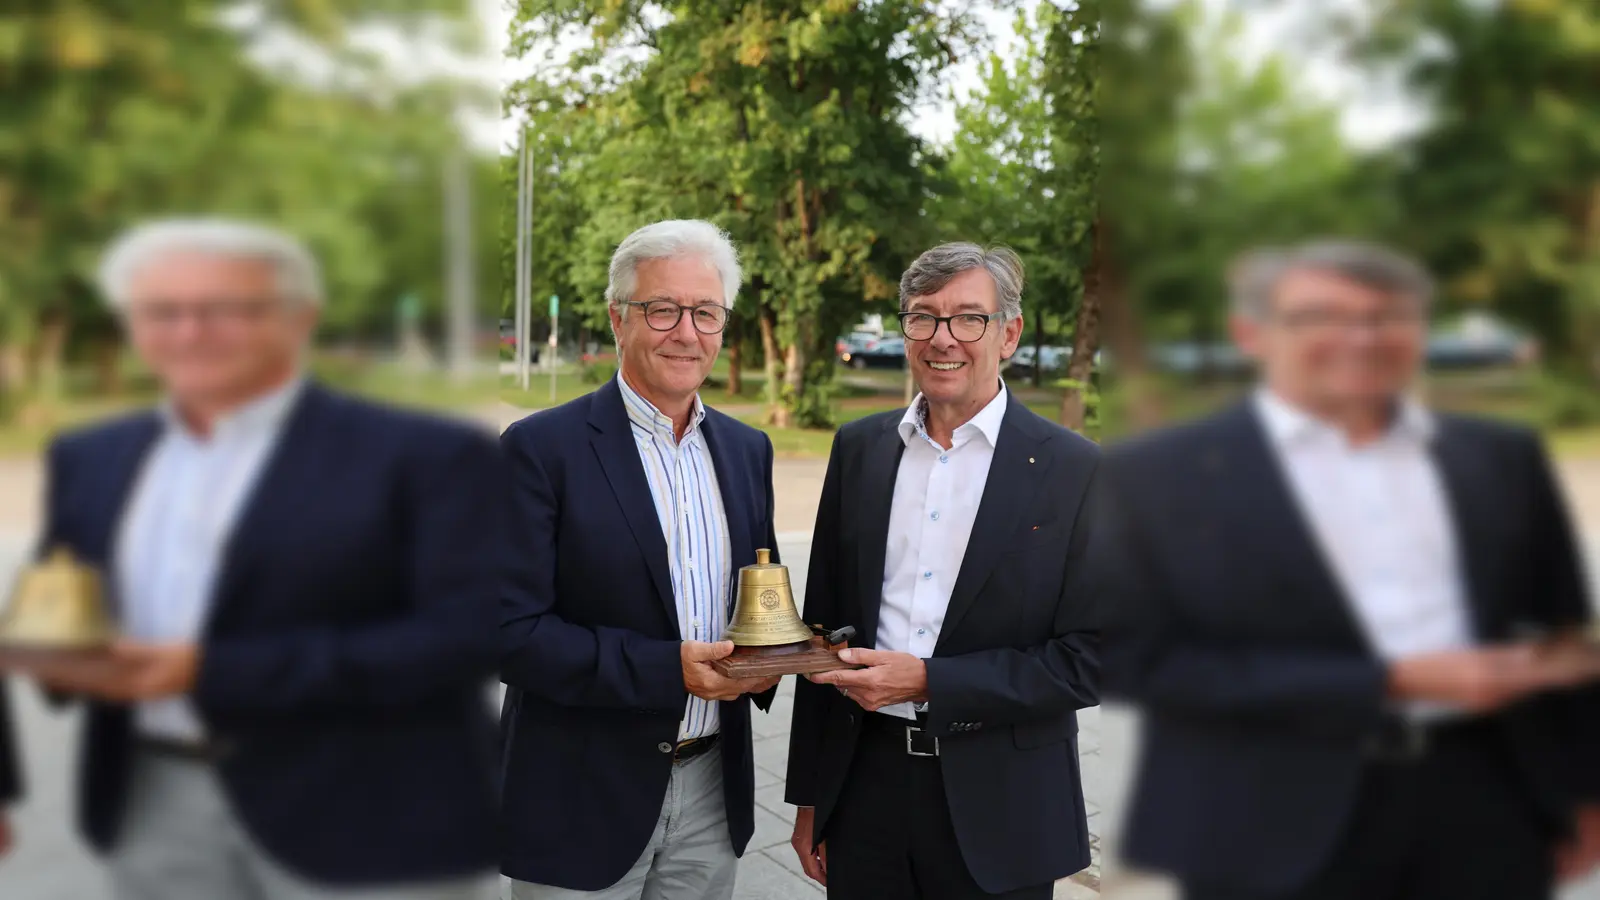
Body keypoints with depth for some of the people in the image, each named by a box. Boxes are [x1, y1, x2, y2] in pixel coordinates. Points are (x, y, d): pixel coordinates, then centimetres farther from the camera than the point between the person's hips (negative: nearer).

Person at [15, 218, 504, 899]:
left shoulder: (428, 457, -10)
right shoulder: (89, 459, 11)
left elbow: (473, 633, -18)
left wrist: (213, 673, -22)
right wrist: (56, 652, -7)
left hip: (370, 817, -5)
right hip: (155, 810, 6)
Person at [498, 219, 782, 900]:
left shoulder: (747, 450, 6)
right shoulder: (541, 448, -11)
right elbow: (513, 632, -16)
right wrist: (667, 669, -24)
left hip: (712, 793, 5)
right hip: (584, 805, -5)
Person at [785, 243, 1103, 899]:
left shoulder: (1074, 469, -7)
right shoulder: (859, 448, 4)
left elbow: (1087, 662, -9)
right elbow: (824, 625, 8)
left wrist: (927, 681, -17)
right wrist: (810, 797, 9)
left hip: (996, 810, -3)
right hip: (864, 786, 3)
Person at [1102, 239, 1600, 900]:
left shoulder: (1503, 458, 8)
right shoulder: (1154, 474, -7)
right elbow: (1131, 659, -12)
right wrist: (1391, 681, -15)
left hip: (1484, 808, 4)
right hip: (1278, 826, -3)